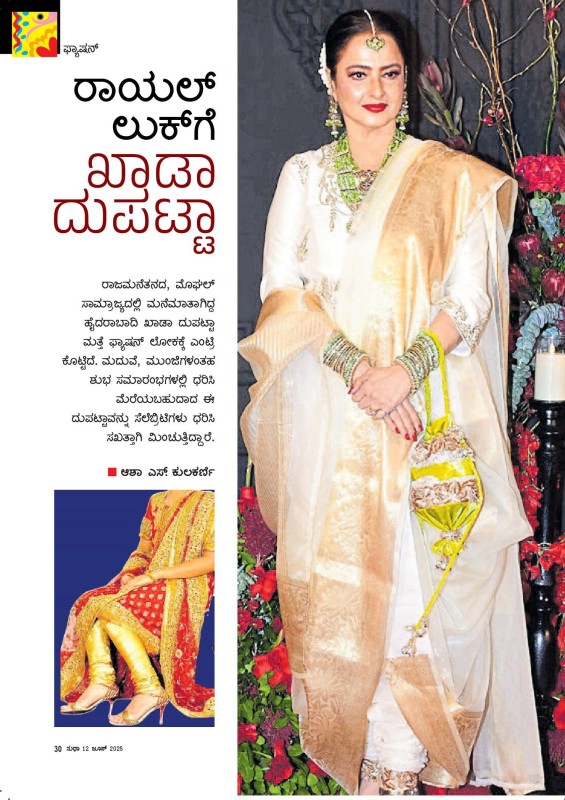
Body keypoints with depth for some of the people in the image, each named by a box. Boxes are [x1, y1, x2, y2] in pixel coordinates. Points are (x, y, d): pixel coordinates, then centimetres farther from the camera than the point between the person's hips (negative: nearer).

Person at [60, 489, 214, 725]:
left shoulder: (206, 502, -8)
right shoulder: (156, 501, 15)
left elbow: (211, 560, -16)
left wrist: (152, 575, -18)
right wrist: (129, 574, -3)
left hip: (186, 588, -7)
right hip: (148, 582, 7)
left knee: (112, 610, -27)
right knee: (90, 603, -15)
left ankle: (150, 689, -22)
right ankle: (101, 679, -17)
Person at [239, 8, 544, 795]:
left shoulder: (449, 177, 6)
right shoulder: (303, 176, 11)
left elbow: (469, 294, -2)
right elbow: (283, 288, 0)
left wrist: (404, 370, -17)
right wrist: (357, 369, -14)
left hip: (424, 403, -1)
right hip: (329, 411, 2)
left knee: (419, 570, -3)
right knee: (339, 574, 1)